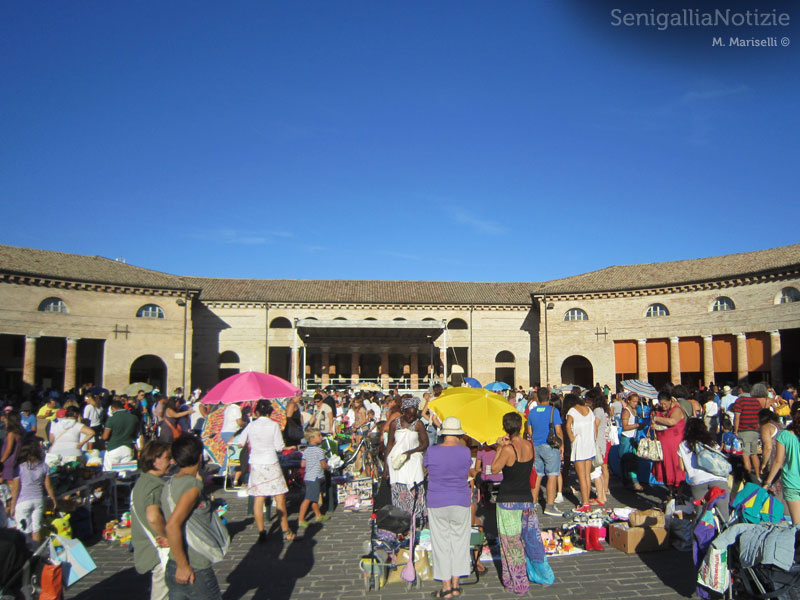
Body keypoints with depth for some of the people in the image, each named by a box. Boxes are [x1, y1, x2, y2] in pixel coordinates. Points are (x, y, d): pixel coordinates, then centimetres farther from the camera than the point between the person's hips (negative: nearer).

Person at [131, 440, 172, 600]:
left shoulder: (142, 481, 9)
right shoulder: (155, 486, -24)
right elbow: (153, 517, -41)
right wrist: (168, 536, -26)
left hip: (145, 549, 10)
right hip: (160, 552, -10)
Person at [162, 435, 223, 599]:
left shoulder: (168, 485, 5)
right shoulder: (193, 485, -20)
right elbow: (172, 526, -29)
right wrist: (183, 565, -22)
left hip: (172, 568, 7)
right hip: (196, 572, -7)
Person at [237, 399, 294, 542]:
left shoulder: (251, 425, 2)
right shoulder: (274, 425, -7)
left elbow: (240, 442, 10)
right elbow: (280, 447, -6)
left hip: (255, 465, 3)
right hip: (271, 464, -3)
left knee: (258, 500, 7)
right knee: (280, 498, 4)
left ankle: (261, 533, 8)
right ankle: (285, 532, 8)